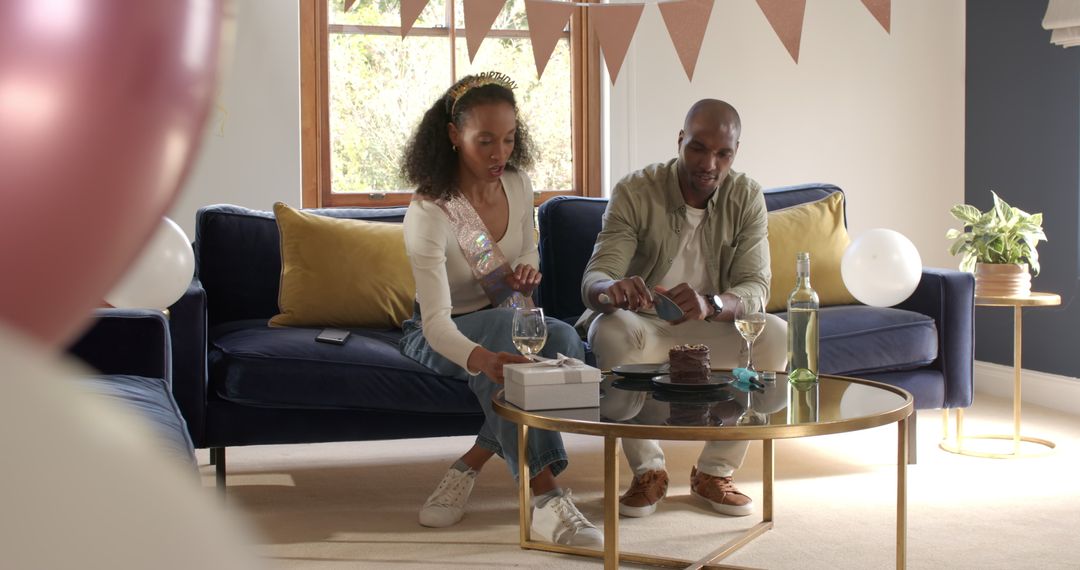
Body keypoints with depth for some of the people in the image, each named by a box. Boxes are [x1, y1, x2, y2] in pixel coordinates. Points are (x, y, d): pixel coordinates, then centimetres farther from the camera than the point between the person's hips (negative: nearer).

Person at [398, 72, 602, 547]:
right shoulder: (428, 213, -24)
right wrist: (480, 358, -56)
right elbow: (436, 321, -34)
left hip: (510, 323, 5)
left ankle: (468, 467, -22)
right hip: (441, 338, -5)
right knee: (505, 327, -39)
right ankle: (545, 497, -45)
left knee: (562, 340, -30)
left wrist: (528, 270, -9)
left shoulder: (517, 185, -4)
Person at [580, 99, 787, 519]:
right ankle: (648, 471, -20)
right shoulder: (635, 192, -13)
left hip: (711, 332, 2)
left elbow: (756, 287, -16)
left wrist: (709, 304, -40)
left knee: (775, 334, -27)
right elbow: (593, 282, -21)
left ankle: (716, 470, -11)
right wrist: (612, 289, -48)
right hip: (643, 327, -2)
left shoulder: (747, 197, -5)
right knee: (611, 329, -36)